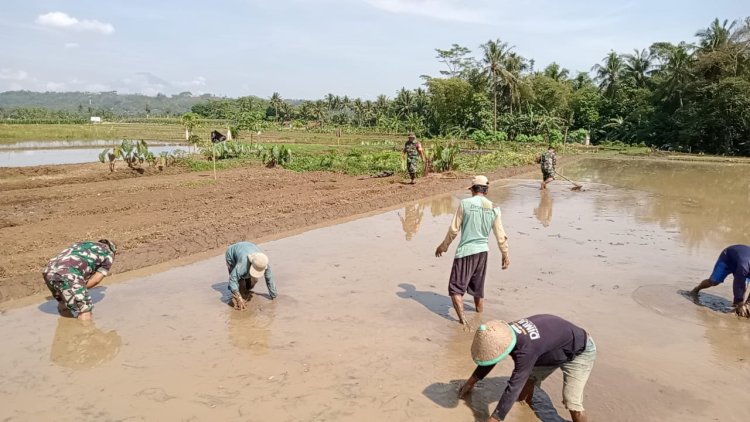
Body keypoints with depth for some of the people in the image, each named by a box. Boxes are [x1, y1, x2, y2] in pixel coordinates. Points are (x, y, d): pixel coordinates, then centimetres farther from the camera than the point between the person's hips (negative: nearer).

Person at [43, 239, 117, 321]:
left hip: (49, 271, 7)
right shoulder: (109, 255, 21)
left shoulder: (83, 244, 37)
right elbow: (96, 279, 11)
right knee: (85, 316, 2)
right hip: (68, 276, -7)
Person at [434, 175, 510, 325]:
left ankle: (463, 319, -9)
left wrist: (444, 245, 8)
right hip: (482, 251, 5)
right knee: (478, 288, 22)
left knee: (456, 288, 3)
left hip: (465, 251, -4)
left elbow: (454, 229, -6)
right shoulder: (494, 209, 2)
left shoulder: (465, 203, -9)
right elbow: (501, 235, 5)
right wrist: (505, 255, 18)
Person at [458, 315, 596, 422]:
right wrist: (470, 383, 11)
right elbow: (489, 356, 0)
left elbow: (513, 387, -40)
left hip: (580, 351, -8)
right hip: (555, 346, 8)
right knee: (527, 380, 8)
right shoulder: (506, 333, -18)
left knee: (572, 404, -16)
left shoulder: (526, 349, -43)